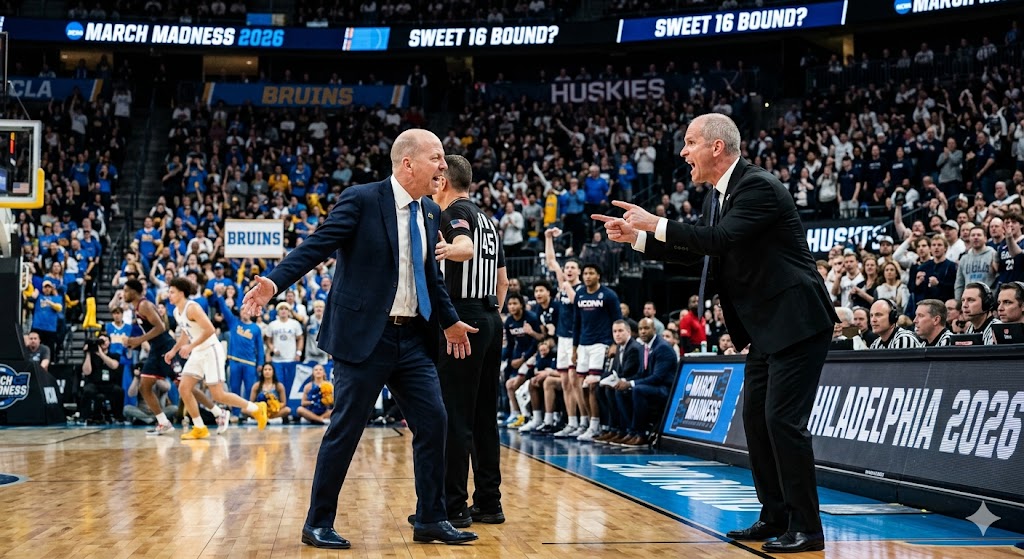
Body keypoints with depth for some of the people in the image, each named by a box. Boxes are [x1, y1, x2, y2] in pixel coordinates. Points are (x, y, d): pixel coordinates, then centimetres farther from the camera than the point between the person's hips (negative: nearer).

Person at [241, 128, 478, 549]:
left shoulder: (430, 213, 11)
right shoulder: (362, 200, -10)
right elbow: (317, 245, -16)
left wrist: (450, 321, 31)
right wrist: (274, 281, -29)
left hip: (412, 339, 7)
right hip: (365, 335, -7)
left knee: (433, 422, 5)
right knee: (346, 429, -1)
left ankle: (431, 521, 17)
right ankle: (318, 525, 13)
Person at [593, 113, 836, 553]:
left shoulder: (759, 186, -17)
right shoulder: (718, 196, 12)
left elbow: (720, 239, -30)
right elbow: (691, 251, 21)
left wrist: (655, 224, -24)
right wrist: (635, 237, 11)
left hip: (796, 322, -10)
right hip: (766, 328, 10)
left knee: (783, 419, -11)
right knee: (756, 419, 11)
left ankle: (806, 528, -3)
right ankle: (775, 517, 21)